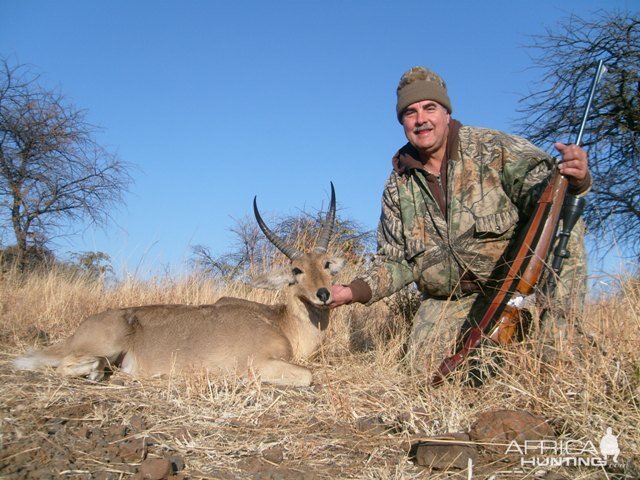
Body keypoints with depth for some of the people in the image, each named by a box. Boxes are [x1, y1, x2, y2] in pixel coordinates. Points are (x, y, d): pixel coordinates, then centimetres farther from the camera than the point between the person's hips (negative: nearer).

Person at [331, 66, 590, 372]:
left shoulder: (492, 148, -8)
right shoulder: (398, 187, 2)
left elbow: (538, 179, -22)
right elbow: (396, 261, 4)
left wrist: (574, 180, -47)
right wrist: (356, 291, -13)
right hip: (450, 298, 3)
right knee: (425, 362, -11)